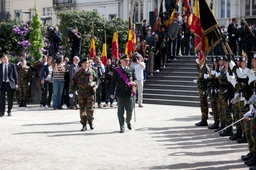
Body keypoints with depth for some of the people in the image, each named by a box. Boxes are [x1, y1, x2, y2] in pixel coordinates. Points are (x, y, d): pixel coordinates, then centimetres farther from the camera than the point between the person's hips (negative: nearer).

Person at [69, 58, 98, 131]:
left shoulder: (92, 72, 5)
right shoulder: (78, 72, 2)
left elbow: (96, 81, 13)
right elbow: (73, 82, 3)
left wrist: (93, 83, -10)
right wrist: (71, 92, -3)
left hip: (90, 92, 0)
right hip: (81, 93, 0)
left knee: (90, 109, -5)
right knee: (82, 110, 2)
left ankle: (90, 122, 18)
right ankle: (84, 125, 11)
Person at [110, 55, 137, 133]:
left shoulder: (132, 69, 10)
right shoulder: (116, 70, 2)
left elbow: (135, 79, 12)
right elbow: (113, 82, 3)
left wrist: (134, 83, -12)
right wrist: (112, 93, 0)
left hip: (129, 93, 2)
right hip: (120, 94, -2)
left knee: (130, 110, 2)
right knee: (120, 111, 2)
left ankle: (128, 122, 31)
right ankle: (122, 127, 13)